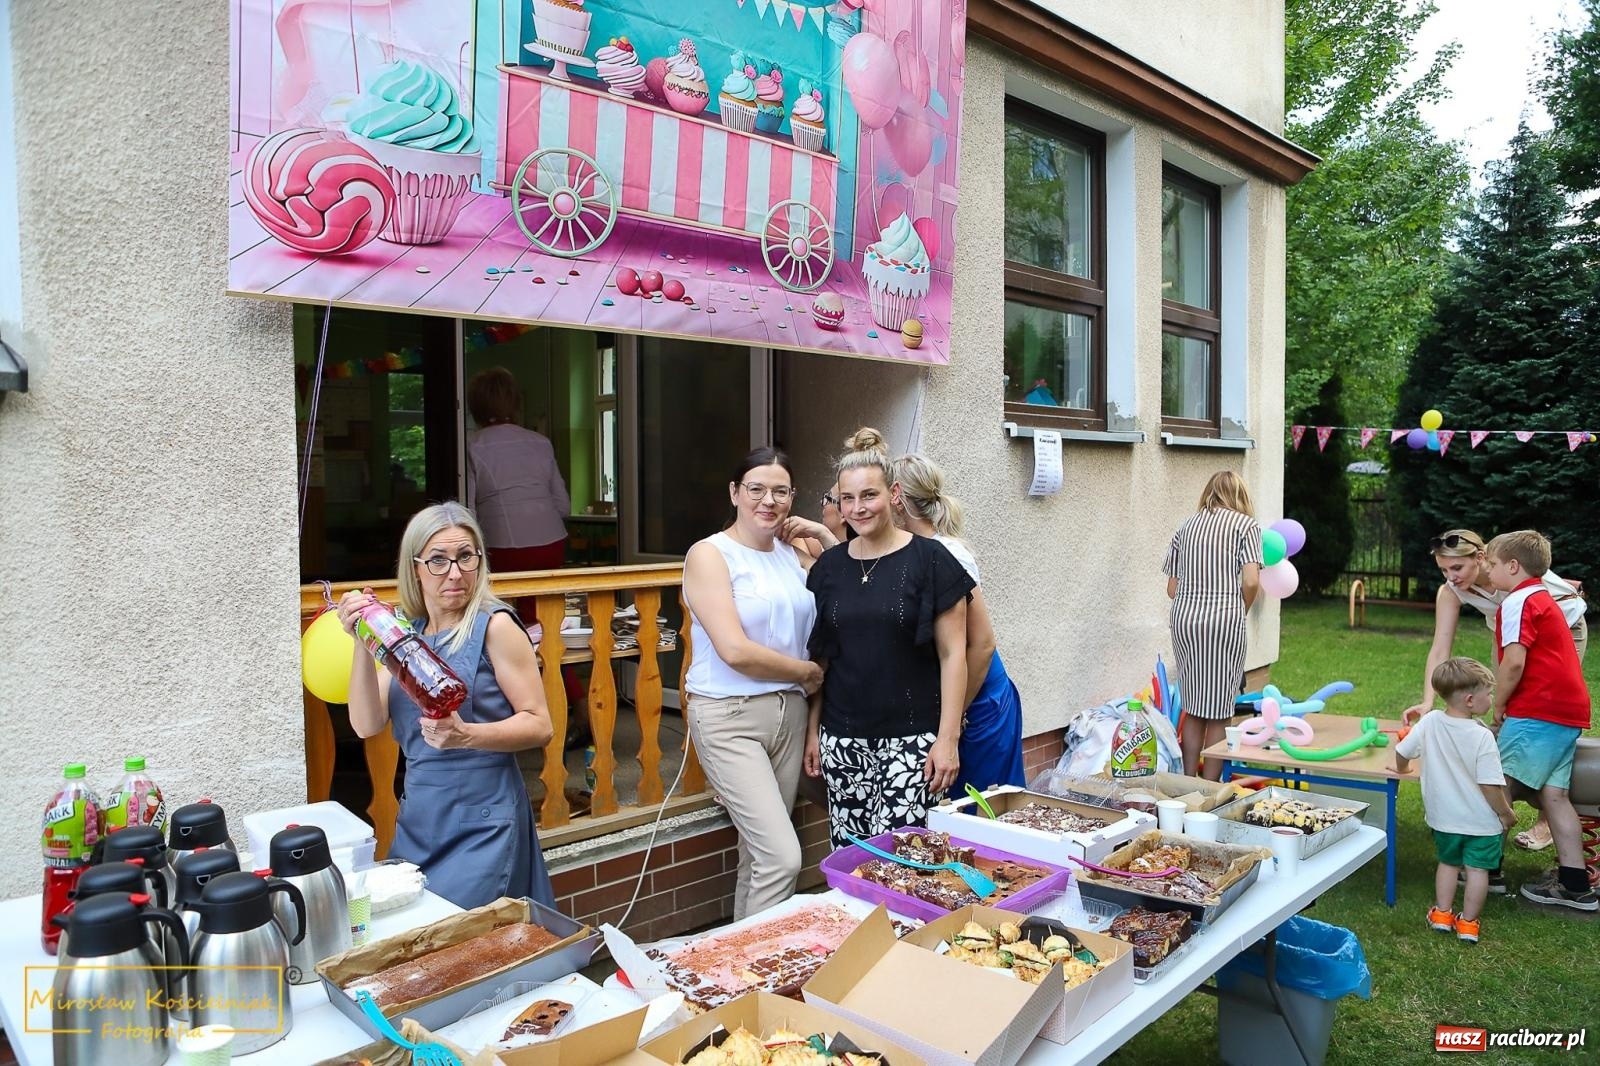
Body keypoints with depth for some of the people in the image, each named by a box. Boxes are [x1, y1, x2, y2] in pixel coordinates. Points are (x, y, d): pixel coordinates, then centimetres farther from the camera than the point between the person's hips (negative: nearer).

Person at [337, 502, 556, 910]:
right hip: (417, 817, 5)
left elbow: (539, 726, -10)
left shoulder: (494, 625, -9)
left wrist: (465, 734, -26)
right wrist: (362, 643, -11)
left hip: (482, 822, -5)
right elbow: (367, 724, -1)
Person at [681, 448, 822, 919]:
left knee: (759, 854, 14)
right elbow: (735, 651, -15)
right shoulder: (710, 554, -7)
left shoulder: (793, 556, 12)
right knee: (783, 858, -12)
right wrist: (808, 672, -4)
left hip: (788, 713, 6)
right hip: (730, 717, -6)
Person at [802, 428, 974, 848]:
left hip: (911, 739, -4)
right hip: (842, 740, 4)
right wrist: (812, 729, 12)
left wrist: (948, 738, -10)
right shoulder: (828, 566, 8)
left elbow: (953, 654, -6)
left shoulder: (929, 559, -5)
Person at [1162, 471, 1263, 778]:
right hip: (1225, 621, -4)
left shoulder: (1186, 526, 14)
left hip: (1183, 619, 4)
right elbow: (1251, 581, -9)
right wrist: (1241, 609, 8)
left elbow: (1172, 588, 12)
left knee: (1194, 710, 14)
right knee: (1219, 713, 5)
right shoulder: (1246, 525, 3)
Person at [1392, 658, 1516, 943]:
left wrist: (1402, 769, 22)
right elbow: (1490, 784, -22)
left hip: (1443, 816, 4)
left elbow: (1402, 751, 0)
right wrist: (1506, 813, -6)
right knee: (1477, 869, 11)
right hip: (1481, 820, -4)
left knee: (1448, 863, 22)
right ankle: (1468, 923, 18)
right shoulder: (1482, 736, -23)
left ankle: (1442, 914, 28)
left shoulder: (1429, 723, -11)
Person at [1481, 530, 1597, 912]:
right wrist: (1508, 707, 16)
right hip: (1569, 711, 9)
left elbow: (1514, 662, -20)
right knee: (1553, 794, 10)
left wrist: (1498, 707, -7)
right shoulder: (1544, 598, 21)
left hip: (1536, 712, -9)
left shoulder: (1518, 602, -10)